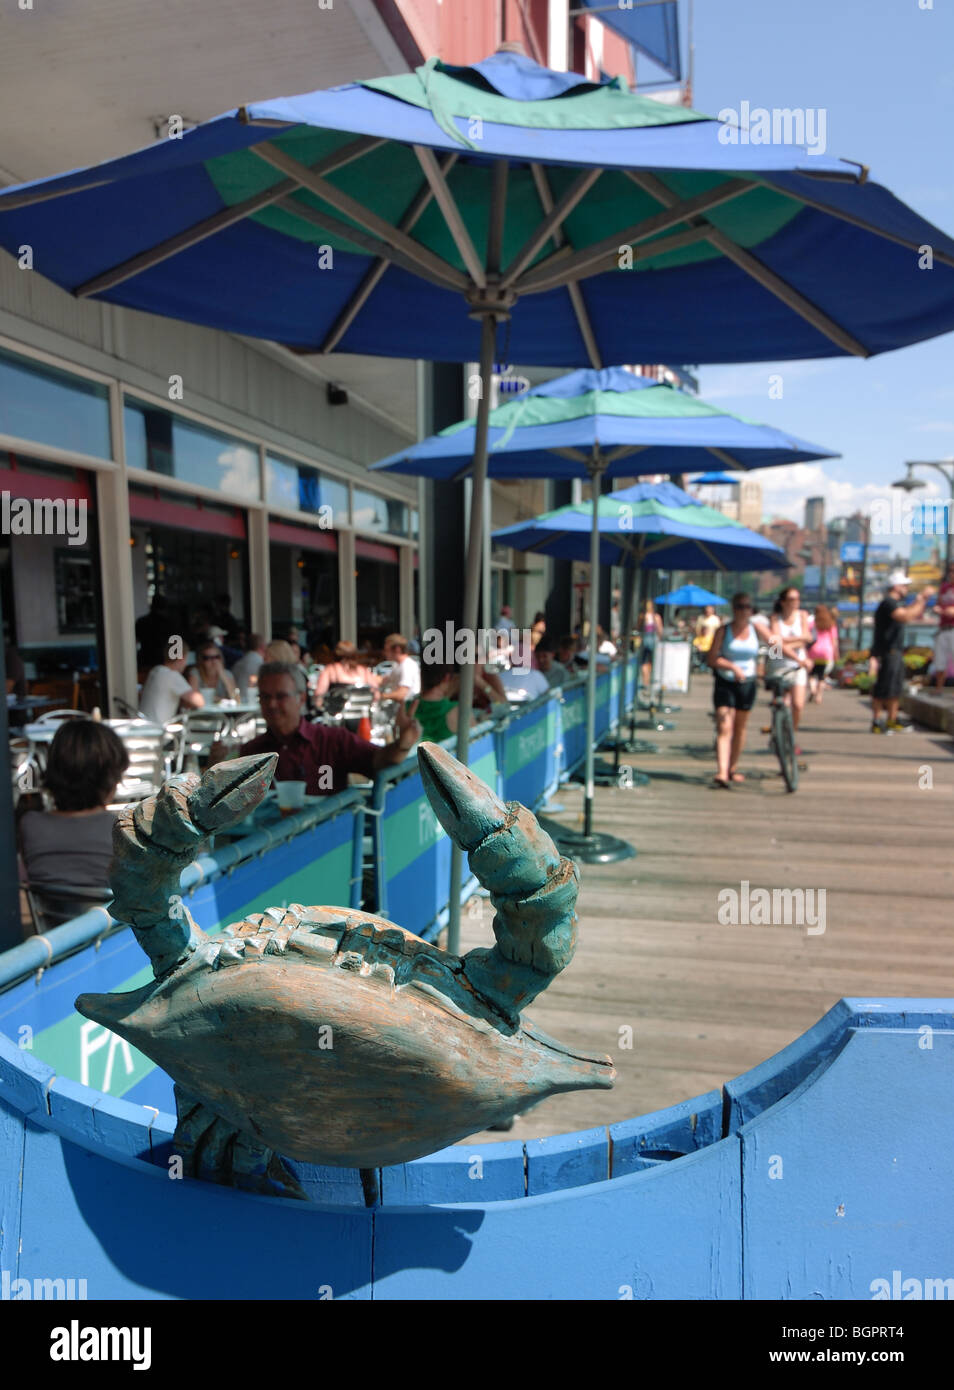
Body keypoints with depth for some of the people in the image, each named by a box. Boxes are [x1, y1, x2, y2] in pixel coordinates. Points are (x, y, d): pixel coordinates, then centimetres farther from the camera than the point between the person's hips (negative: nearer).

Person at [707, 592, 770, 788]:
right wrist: (733, 667, -24)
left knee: (740, 728, 13)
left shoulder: (756, 628, 1)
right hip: (725, 683, -3)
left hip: (747, 683, 3)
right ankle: (722, 773, -23)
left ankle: (733, 768, 29)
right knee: (724, 728, -14)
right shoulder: (723, 630, -5)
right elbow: (713, 659, -10)